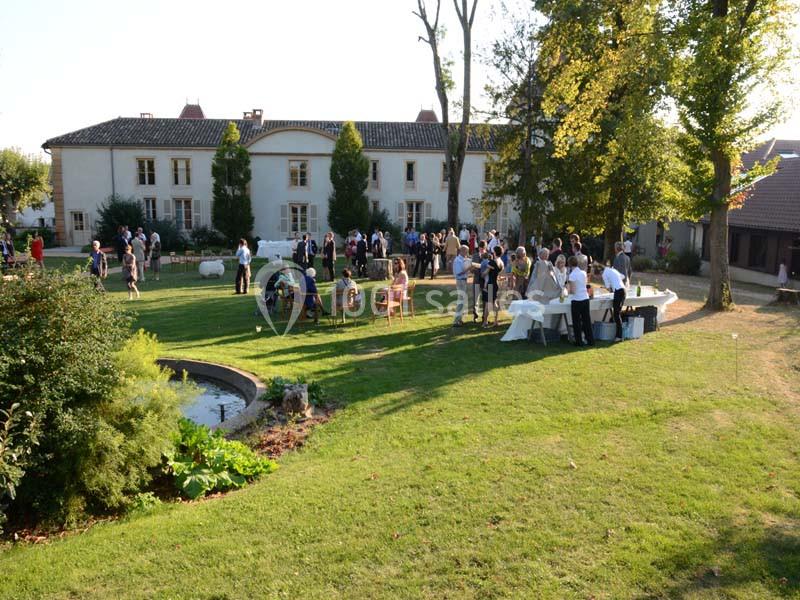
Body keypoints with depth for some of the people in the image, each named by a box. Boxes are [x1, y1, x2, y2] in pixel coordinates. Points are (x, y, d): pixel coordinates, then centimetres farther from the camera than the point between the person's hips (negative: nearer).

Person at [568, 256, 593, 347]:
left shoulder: (572, 275, -14)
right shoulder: (583, 273, 5)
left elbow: (572, 291, -16)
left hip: (577, 300, -6)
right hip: (585, 299, 6)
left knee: (577, 322, 5)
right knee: (587, 321, 13)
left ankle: (579, 342, 9)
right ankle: (590, 340, 17)